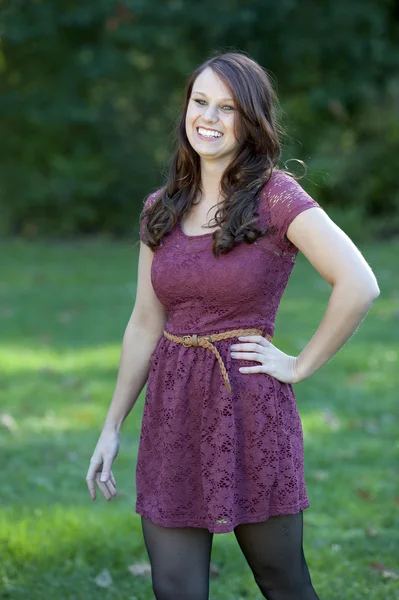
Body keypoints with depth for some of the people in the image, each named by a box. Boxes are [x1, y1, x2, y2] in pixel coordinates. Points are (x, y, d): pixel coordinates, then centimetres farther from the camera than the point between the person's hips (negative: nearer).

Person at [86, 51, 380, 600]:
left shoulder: (277, 198, -9)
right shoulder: (161, 210, 8)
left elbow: (359, 286, -19)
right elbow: (145, 324, 13)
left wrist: (301, 366, -13)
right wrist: (111, 427, 12)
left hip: (250, 410, -5)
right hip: (172, 413, 5)